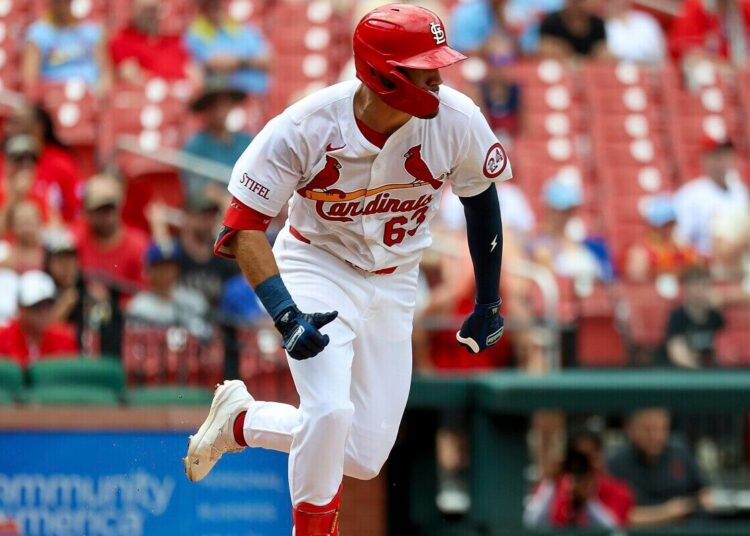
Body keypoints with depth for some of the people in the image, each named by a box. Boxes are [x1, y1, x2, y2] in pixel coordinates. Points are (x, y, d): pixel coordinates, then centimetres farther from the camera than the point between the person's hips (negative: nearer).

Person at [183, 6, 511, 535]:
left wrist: (489, 302, 8)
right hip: (318, 267, -4)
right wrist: (286, 316, -35)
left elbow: (481, 196, 2)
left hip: (394, 286, 4)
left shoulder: (457, 121, -19)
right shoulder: (305, 128, -26)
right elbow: (245, 224, -22)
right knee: (330, 410, -27)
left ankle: (242, 420, 26)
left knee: (363, 457, 1)